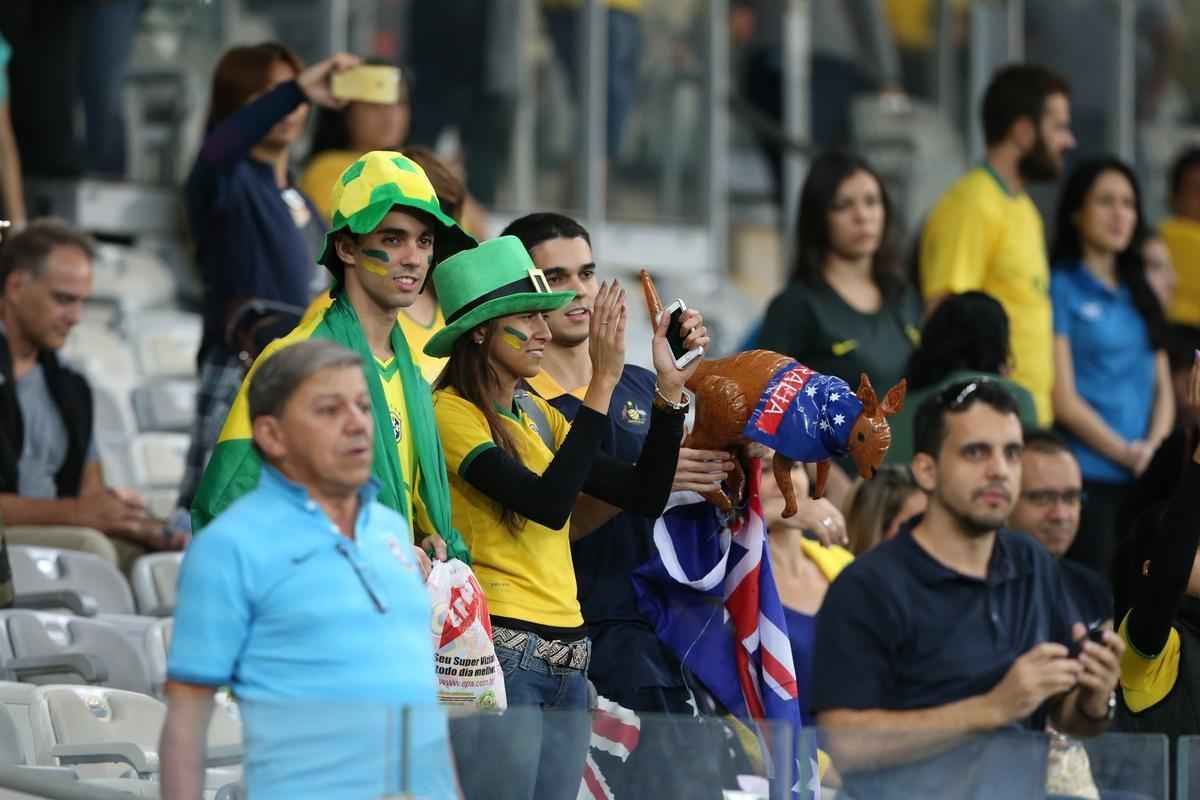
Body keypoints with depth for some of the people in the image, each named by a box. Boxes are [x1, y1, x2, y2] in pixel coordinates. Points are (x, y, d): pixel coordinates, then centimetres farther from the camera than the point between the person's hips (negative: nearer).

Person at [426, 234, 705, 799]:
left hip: (566, 658, 8)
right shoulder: (452, 412, -9)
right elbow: (548, 503, -22)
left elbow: (645, 497, 13)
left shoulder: (537, 416, 15)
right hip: (499, 652, -8)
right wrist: (602, 383, -20)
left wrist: (669, 389, 3)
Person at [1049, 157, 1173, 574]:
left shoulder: (1139, 297, 17)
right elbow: (1064, 400, -7)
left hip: (1143, 480, 6)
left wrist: (1154, 446, -4)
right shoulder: (1061, 289, -2)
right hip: (1088, 477, -6)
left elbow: (1163, 388, 15)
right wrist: (1127, 454, -8)